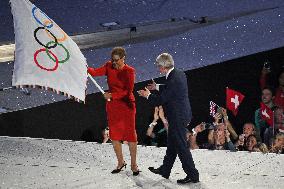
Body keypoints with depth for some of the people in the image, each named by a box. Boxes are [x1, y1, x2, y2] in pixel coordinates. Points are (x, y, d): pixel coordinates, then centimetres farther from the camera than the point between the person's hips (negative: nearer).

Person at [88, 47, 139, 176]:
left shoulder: (129, 71, -11)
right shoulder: (109, 66, 1)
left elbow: (128, 91, -17)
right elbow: (96, 72, -10)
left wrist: (112, 95, -26)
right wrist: (86, 68, -30)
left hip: (127, 105, -4)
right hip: (112, 106, 4)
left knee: (131, 135, -2)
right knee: (114, 136, 7)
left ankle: (133, 164, 8)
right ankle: (120, 162, 22)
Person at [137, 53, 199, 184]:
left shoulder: (173, 80, -26)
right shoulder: (179, 74, 4)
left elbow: (160, 100, -20)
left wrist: (148, 95, -2)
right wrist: (157, 87, 25)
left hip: (178, 118, -10)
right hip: (181, 115, 10)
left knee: (181, 146, -2)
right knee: (172, 144, 20)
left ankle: (192, 175, 5)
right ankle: (165, 170, 34)